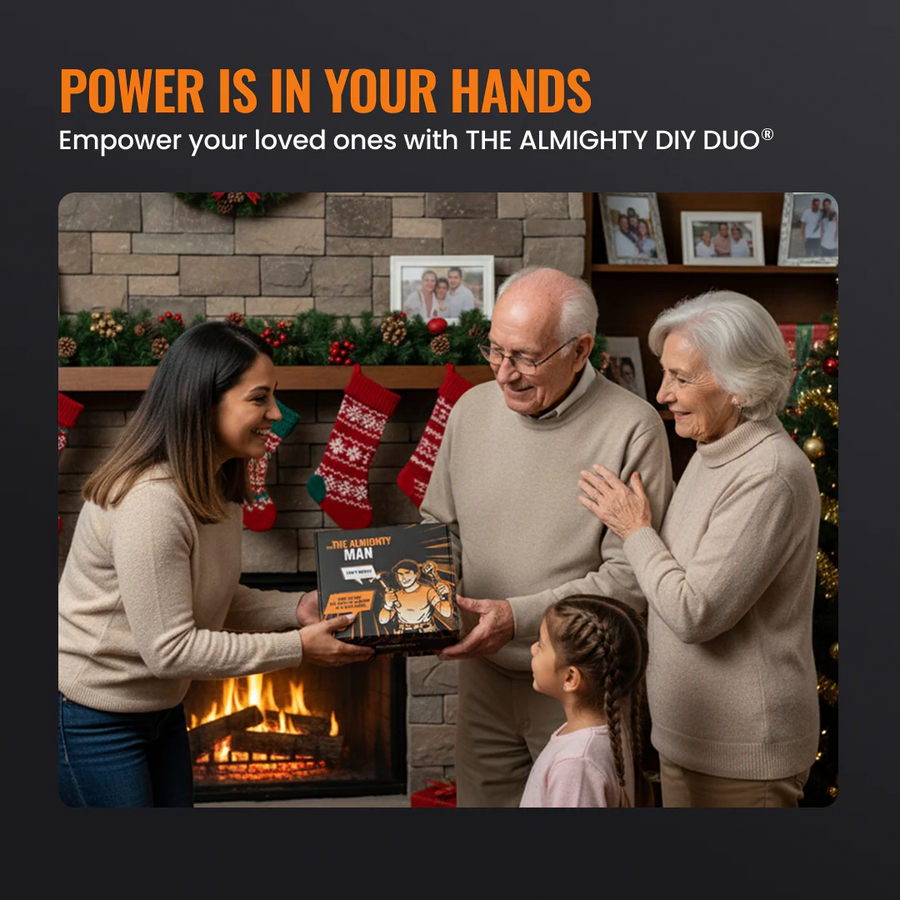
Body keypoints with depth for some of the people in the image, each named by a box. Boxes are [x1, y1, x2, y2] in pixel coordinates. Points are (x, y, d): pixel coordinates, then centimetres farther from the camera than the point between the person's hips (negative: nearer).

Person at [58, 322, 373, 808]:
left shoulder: (215, 487, 1)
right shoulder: (149, 502, -30)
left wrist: (296, 607, -8)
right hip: (94, 720, -9)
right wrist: (297, 647, -24)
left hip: (159, 708, 9)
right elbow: (169, 649, -28)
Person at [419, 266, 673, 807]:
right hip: (485, 675, 5)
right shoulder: (472, 409, 0)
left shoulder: (631, 428, -17)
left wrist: (520, 616, -24)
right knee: (479, 798, 17)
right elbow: (440, 528, 12)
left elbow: (631, 576, -19)